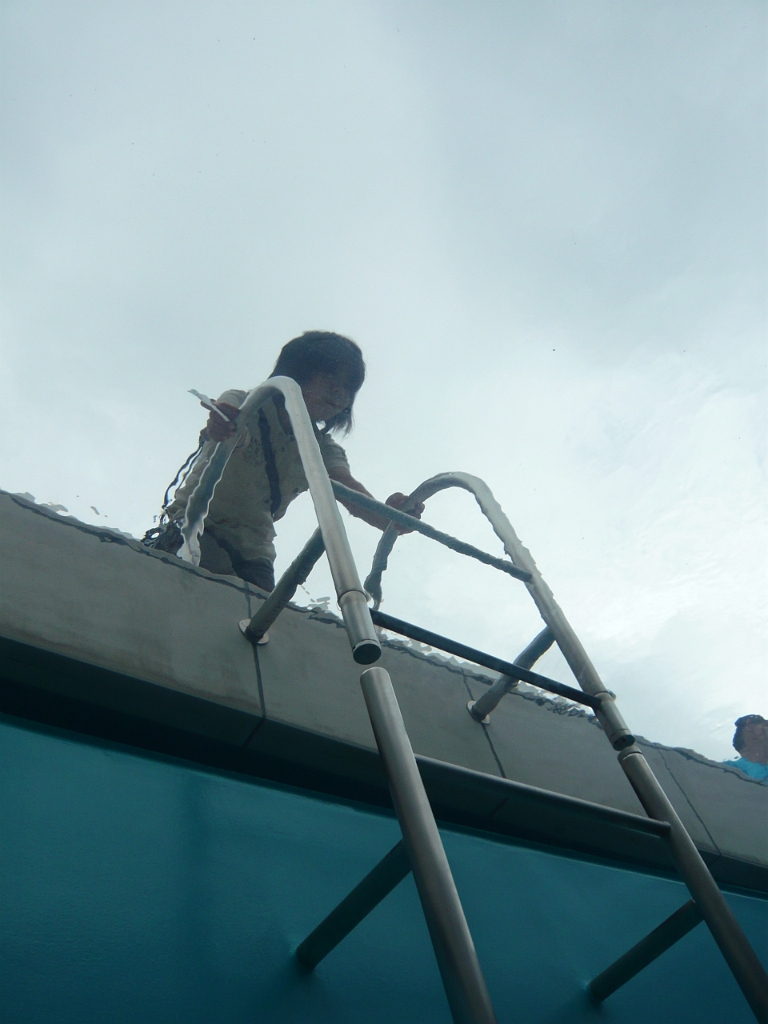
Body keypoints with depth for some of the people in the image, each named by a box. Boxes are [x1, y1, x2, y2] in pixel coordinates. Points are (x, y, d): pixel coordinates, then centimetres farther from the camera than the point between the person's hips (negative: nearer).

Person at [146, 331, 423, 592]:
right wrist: (221, 428, -56)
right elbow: (237, 436, -30)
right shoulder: (240, 404, -5)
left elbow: (348, 488, -16)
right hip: (195, 525, -4)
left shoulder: (322, 449, 5)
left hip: (253, 551, 5)